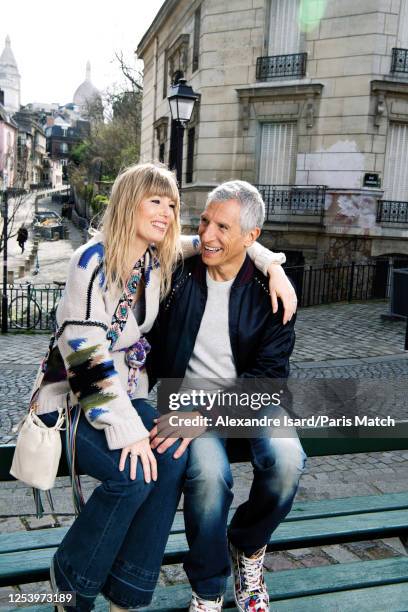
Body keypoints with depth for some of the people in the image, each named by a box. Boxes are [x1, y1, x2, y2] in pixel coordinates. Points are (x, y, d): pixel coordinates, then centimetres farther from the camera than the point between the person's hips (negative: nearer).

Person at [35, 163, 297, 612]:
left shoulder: (160, 258, 2)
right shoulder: (93, 261, -17)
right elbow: (85, 355, -22)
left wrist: (274, 267, -5)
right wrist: (127, 429, -25)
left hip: (127, 394, 6)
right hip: (73, 401, -5)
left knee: (171, 461, -22)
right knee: (132, 474, -28)